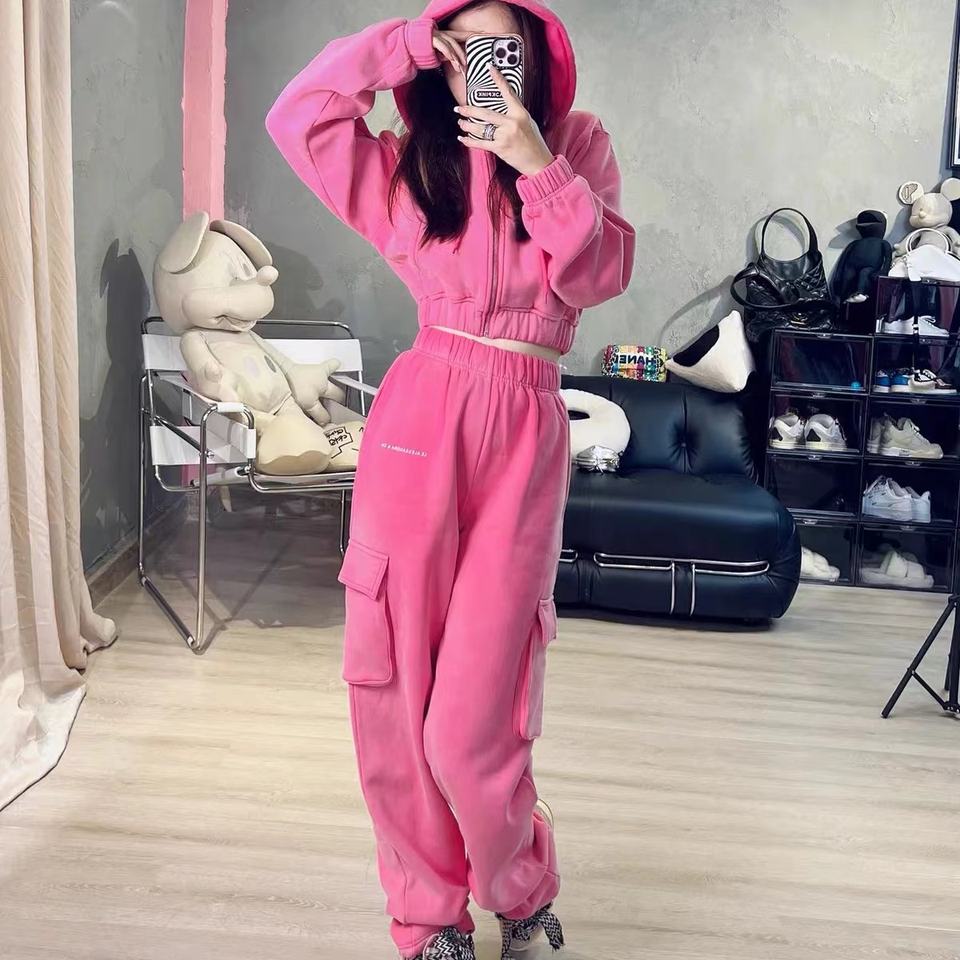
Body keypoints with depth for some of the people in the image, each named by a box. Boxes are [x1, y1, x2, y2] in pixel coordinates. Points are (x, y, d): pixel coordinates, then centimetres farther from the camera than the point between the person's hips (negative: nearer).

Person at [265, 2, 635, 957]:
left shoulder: (579, 147, 11)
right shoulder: (412, 166, 12)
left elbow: (603, 272, -2)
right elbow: (296, 116, 1)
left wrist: (539, 165, -11)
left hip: (526, 433, -1)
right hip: (420, 416, 2)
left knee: (472, 718, -4)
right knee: (395, 687, 4)